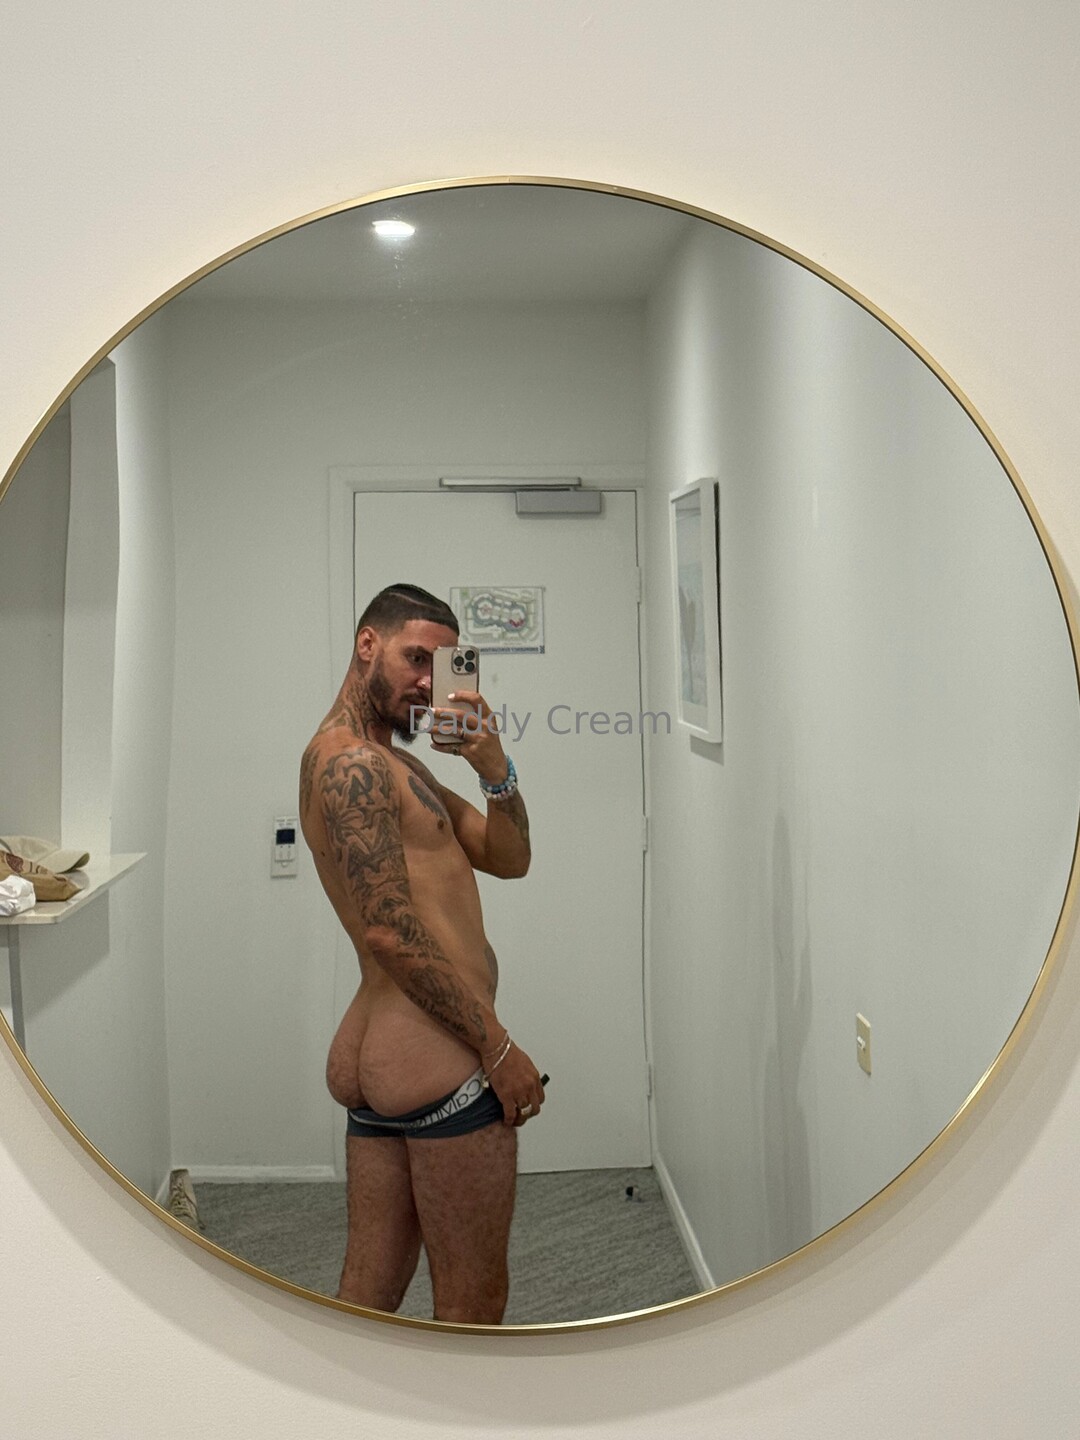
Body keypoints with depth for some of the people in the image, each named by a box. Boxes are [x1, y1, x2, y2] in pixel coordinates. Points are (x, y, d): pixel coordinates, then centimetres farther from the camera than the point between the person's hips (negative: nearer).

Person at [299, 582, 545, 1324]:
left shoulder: (395, 762, 19)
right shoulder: (352, 762, -13)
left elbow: (508, 858, 15)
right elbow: (391, 932, -19)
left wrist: (495, 770, -3)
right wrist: (500, 1048, -15)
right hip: (438, 1063, -10)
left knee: (368, 1292, 16)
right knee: (474, 1303, 5)